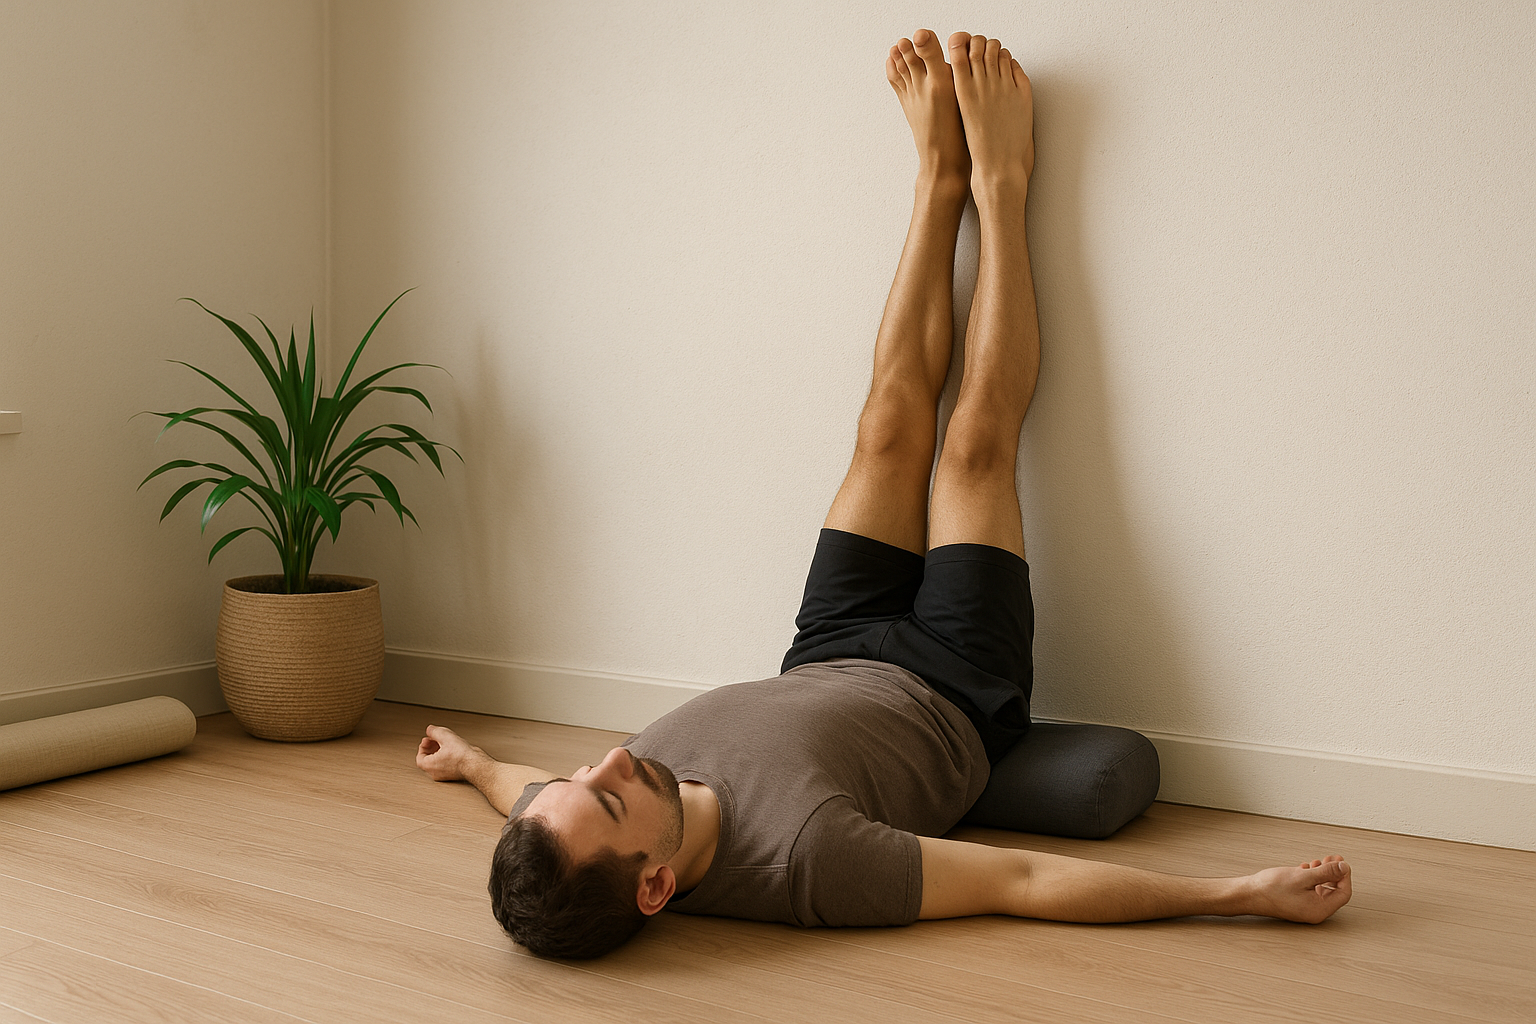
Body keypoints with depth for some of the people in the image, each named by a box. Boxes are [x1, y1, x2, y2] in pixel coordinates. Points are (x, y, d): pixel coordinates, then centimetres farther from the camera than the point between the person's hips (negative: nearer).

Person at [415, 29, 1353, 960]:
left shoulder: (594, 837, -30)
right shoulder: (801, 859, -46)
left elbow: (526, 788, -4)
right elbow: (1025, 882, -39)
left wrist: (474, 760, 18)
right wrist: (1242, 894, -40)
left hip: (829, 664, 4)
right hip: (954, 693, -4)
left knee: (894, 422, 2)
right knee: (975, 439, -2)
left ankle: (943, 173, 23)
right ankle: (998, 183, 20)